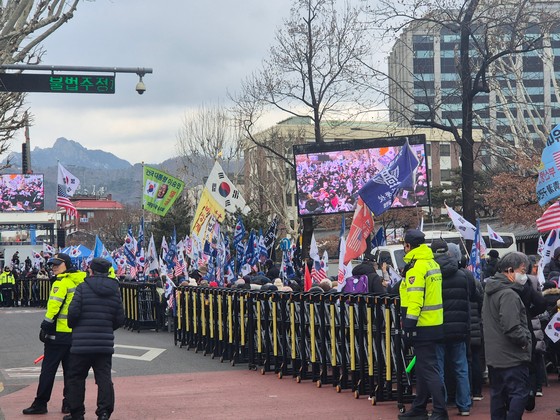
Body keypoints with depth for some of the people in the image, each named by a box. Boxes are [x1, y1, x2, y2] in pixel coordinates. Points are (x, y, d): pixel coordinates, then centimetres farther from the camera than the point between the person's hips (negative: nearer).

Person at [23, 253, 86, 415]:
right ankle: (69, 403, 12)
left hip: (59, 333, -7)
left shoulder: (62, 282, -11)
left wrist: (46, 325, -12)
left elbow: (54, 305, -18)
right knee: (70, 369, 12)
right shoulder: (80, 280, 11)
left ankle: (40, 404, 2)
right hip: (76, 333, 7)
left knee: (48, 369, -1)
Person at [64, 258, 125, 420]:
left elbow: (73, 312, -11)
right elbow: (120, 319, 7)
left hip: (82, 342, -3)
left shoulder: (83, 288, -6)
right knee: (104, 377, 5)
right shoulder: (114, 290, 7)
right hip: (105, 343, 3)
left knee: (76, 377, 8)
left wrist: (73, 326, 9)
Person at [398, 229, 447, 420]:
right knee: (423, 368, 16)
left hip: (423, 327, -9)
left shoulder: (416, 267, -16)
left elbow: (415, 299, -22)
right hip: (435, 324, 9)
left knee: (429, 369, -6)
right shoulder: (432, 263, 13)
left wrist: (409, 327, -20)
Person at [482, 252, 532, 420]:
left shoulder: (490, 290, 12)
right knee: (520, 393, -5)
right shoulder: (509, 294, -19)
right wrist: (525, 341, -10)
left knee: (498, 394, 14)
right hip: (511, 356, -9)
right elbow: (512, 328, -26)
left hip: (493, 355, 9)